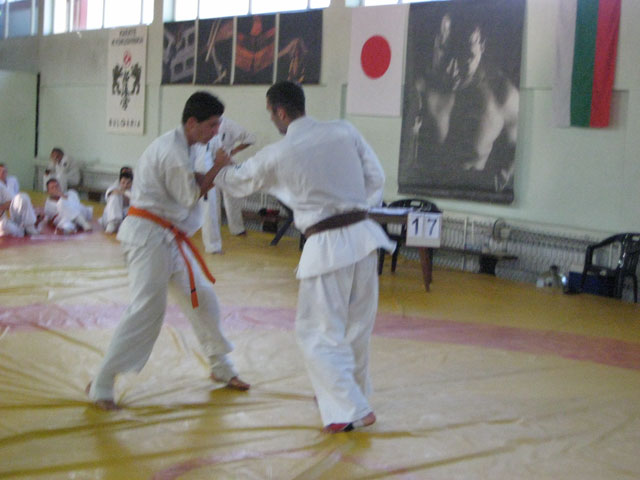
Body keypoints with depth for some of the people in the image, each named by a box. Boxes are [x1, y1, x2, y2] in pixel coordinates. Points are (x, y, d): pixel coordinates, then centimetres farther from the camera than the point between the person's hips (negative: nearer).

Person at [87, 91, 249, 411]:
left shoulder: (178, 145, 12)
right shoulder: (173, 153, -20)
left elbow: (190, 189, 14)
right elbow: (191, 196, -15)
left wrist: (216, 173, -1)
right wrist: (216, 169, -7)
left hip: (169, 237, 10)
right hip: (149, 236, -10)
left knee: (202, 298, 15)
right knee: (147, 309, -13)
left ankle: (220, 367, 32)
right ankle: (102, 384, -5)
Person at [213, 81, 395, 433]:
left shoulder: (277, 155, -7)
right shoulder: (345, 132, 3)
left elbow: (239, 182, 11)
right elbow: (375, 179, 6)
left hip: (326, 246, -5)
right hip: (363, 235, 5)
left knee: (319, 333, 8)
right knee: (356, 327, 20)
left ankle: (352, 410, 4)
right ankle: (353, 393, 37)